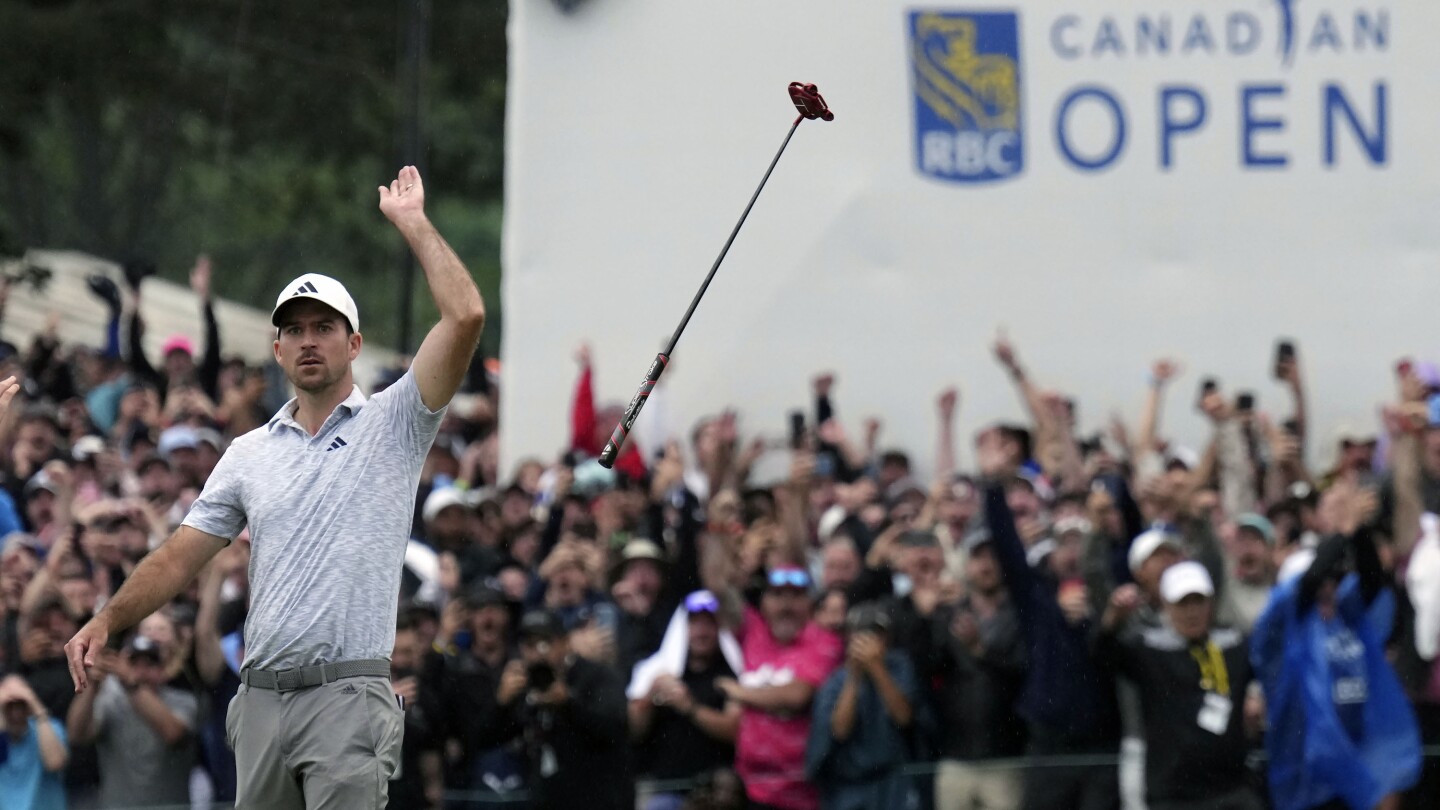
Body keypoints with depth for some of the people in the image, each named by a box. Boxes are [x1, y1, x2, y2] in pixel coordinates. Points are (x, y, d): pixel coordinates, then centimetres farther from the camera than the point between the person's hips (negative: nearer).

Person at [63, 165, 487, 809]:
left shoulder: (392, 423, 4)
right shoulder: (249, 454, 17)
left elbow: (465, 316, -8)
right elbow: (181, 556, 15)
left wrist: (411, 223, -2)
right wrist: (107, 620, 1)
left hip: (348, 697, -5)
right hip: (261, 697, 5)